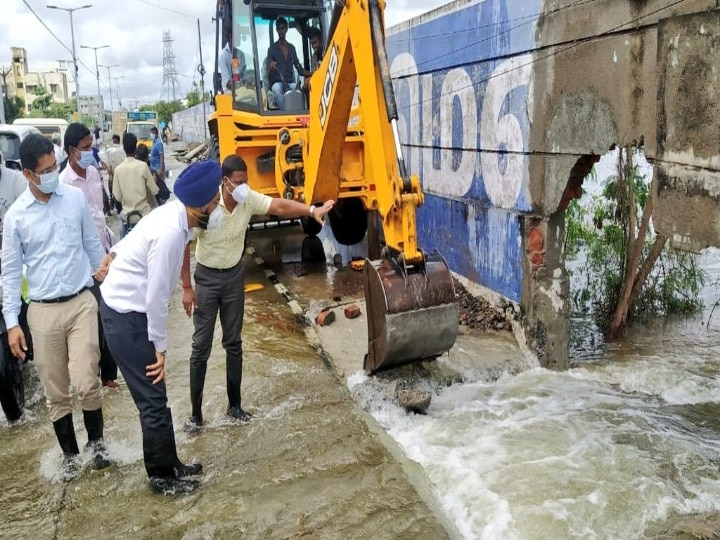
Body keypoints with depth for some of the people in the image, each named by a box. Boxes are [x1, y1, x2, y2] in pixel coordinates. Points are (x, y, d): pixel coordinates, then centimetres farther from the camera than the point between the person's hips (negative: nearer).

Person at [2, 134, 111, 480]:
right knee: (55, 392, 9)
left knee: (86, 382, -7)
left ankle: (96, 440, 20)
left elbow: (93, 244, 9)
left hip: (81, 303, 0)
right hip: (43, 311, 0)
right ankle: (69, 453, 29)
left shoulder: (75, 198, -1)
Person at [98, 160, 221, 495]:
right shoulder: (171, 232, -29)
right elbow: (156, 298, -25)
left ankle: (169, 464, 30)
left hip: (127, 307, 9)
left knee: (154, 396, 17)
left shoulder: (174, 216, -1)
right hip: (125, 314, -9)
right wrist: (160, 348, -16)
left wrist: (117, 254, 33)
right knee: (153, 400, 1)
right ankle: (162, 476, 18)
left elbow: (135, 238, 18)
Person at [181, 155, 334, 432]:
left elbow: (280, 206, -20)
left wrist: (312, 210, -38)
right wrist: (187, 287, -16)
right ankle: (196, 413, 12)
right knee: (201, 346, 1)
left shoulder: (249, 199, -12)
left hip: (234, 276, 4)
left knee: (233, 343, 11)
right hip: (206, 278, -4)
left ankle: (234, 405, 24)